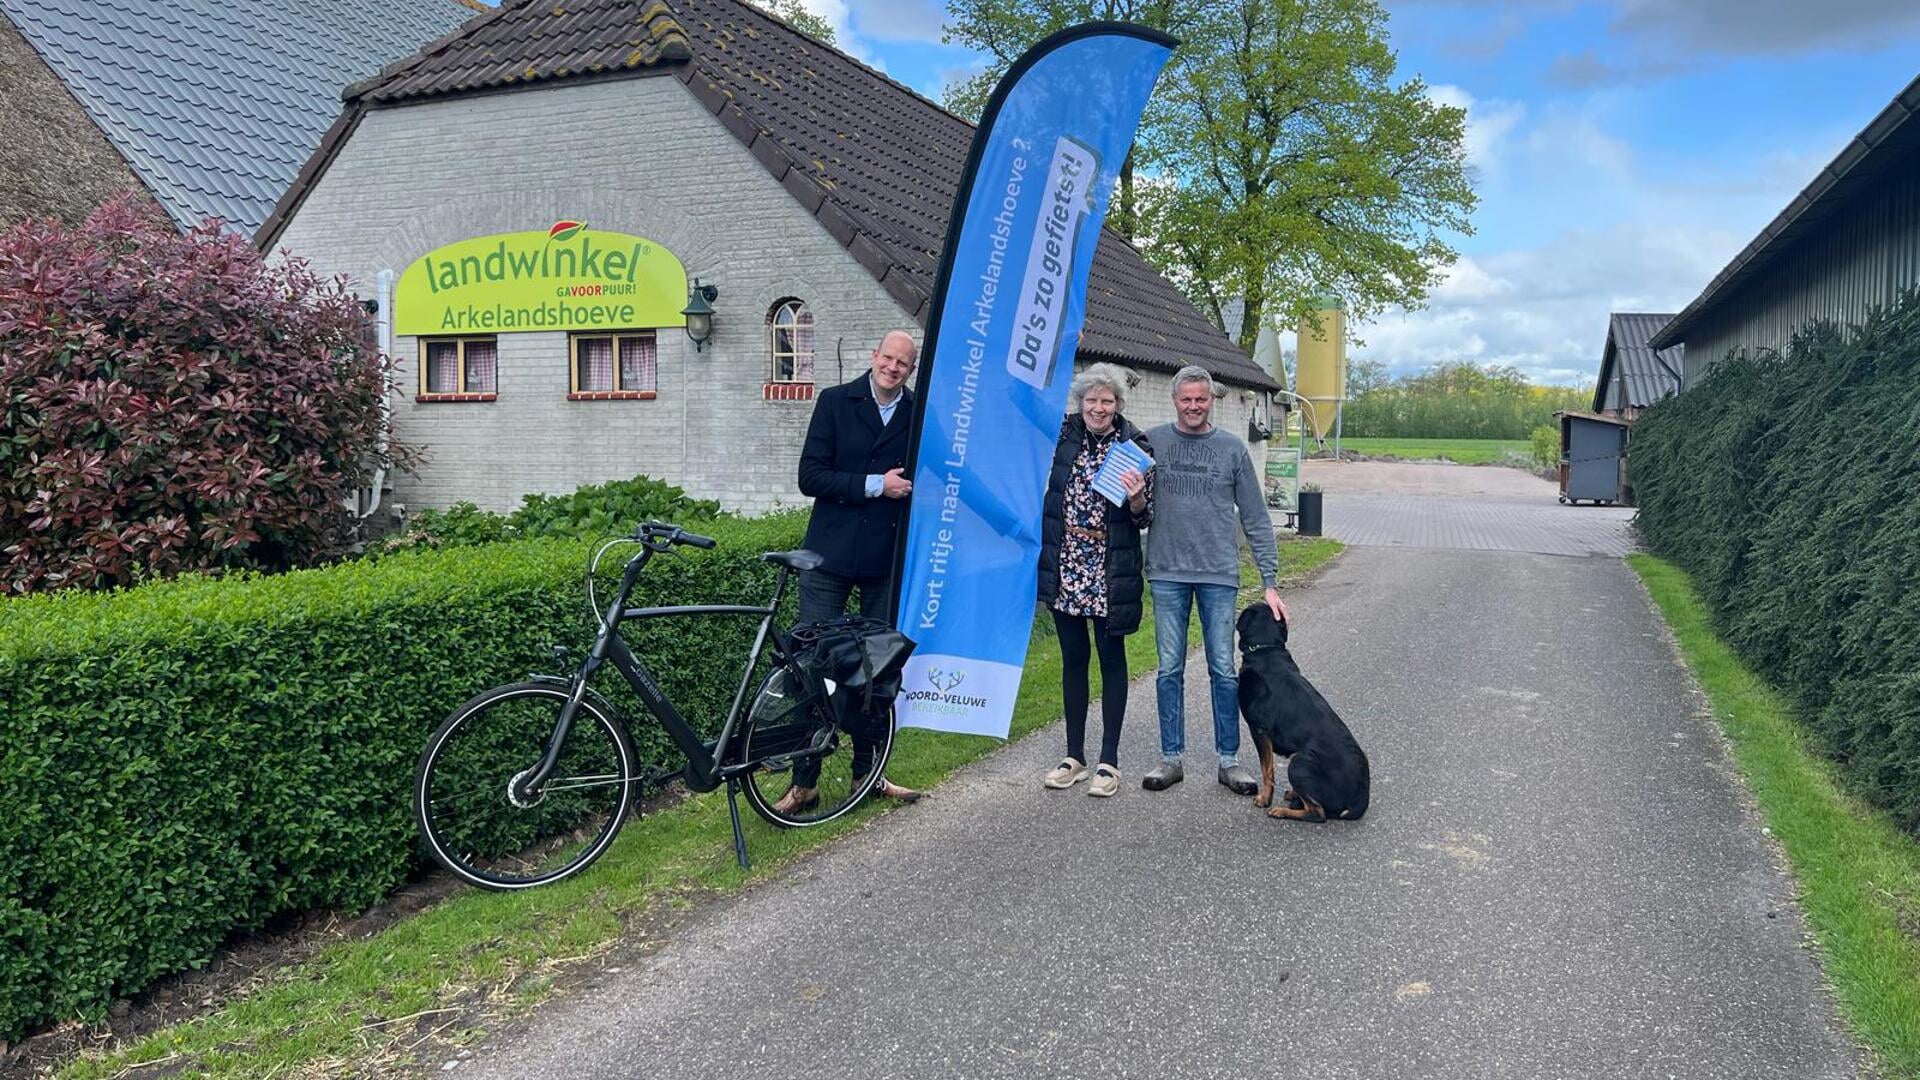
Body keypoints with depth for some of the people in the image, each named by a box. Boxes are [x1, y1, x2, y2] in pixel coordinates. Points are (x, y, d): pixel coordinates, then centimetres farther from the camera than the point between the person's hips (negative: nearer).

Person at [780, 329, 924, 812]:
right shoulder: (835, 402, 0)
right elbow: (810, 477, -7)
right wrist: (874, 485, -13)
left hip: (888, 560, 1)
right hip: (830, 555, -1)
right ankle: (804, 781, 10)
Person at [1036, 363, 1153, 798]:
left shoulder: (1134, 447, -3)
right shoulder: (1061, 436, 3)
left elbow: (1144, 518, -3)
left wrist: (1136, 498, -22)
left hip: (1111, 573, -3)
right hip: (1064, 568, 3)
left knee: (1111, 659, 4)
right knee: (1073, 658, 11)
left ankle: (1109, 761, 13)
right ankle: (1074, 756, 22)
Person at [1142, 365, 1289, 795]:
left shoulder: (1232, 449, 4)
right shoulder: (1152, 443, 4)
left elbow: (1256, 520, 5)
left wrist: (1270, 582, 0)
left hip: (1219, 575, 0)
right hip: (1166, 573, 0)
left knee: (1223, 670, 3)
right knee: (1169, 669, 6)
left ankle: (1229, 759, 15)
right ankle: (1171, 758, 16)